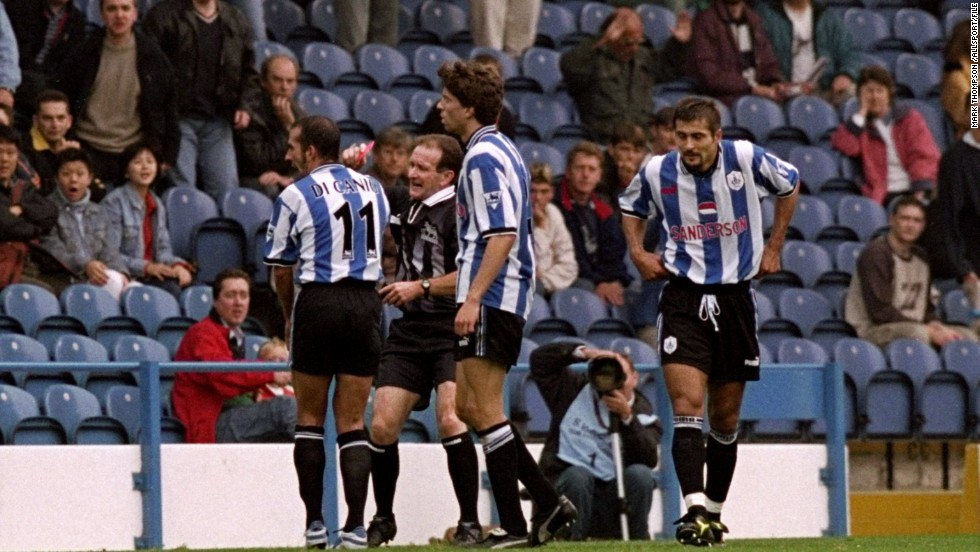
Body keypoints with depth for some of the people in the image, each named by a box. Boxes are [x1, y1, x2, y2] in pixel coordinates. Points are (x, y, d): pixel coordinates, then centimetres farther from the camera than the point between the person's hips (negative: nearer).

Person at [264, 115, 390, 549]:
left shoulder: (295, 196, -4)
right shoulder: (373, 189, 10)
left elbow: (281, 269, 1)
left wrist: (289, 316, 17)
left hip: (318, 302, -4)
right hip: (366, 302, 4)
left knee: (310, 418, 8)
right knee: (352, 422, 5)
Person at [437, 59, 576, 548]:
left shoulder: (483, 158, -14)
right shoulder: (499, 150, 17)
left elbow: (502, 236, -22)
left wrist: (472, 298, -25)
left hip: (491, 300, -10)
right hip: (502, 299, 10)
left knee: (484, 410, -6)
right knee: (469, 407, 13)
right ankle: (548, 503, 11)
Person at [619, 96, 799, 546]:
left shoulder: (746, 159, -8)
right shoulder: (657, 172, -5)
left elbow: (790, 184, 13)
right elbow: (631, 208, 18)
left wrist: (774, 247, 11)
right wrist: (638, 253, 2)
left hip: (736, 297, 1)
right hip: (683, 297, -1)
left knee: (725, 418, 10)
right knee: (687, 406, -18)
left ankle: (715, 512, 25)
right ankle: (694, 511, -26)